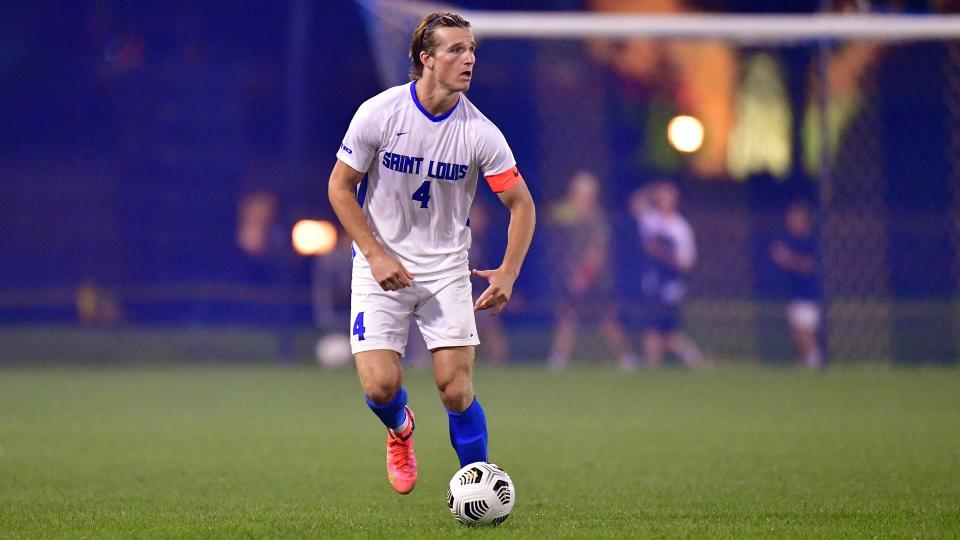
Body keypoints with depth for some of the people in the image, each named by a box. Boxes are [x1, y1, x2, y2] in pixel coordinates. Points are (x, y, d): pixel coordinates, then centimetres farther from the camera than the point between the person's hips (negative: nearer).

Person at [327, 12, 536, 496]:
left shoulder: (480, 133, -10)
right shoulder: (378, 113, -12)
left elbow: (521, 205, -1)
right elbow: (340, 187, -2)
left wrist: (508, 274, -14)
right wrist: (376, 255, -12)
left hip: (447, 270, 1)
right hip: (382, 267, -1)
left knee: (456, 391, -10)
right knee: (380, 386, -12)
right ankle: (400, 429, 24)